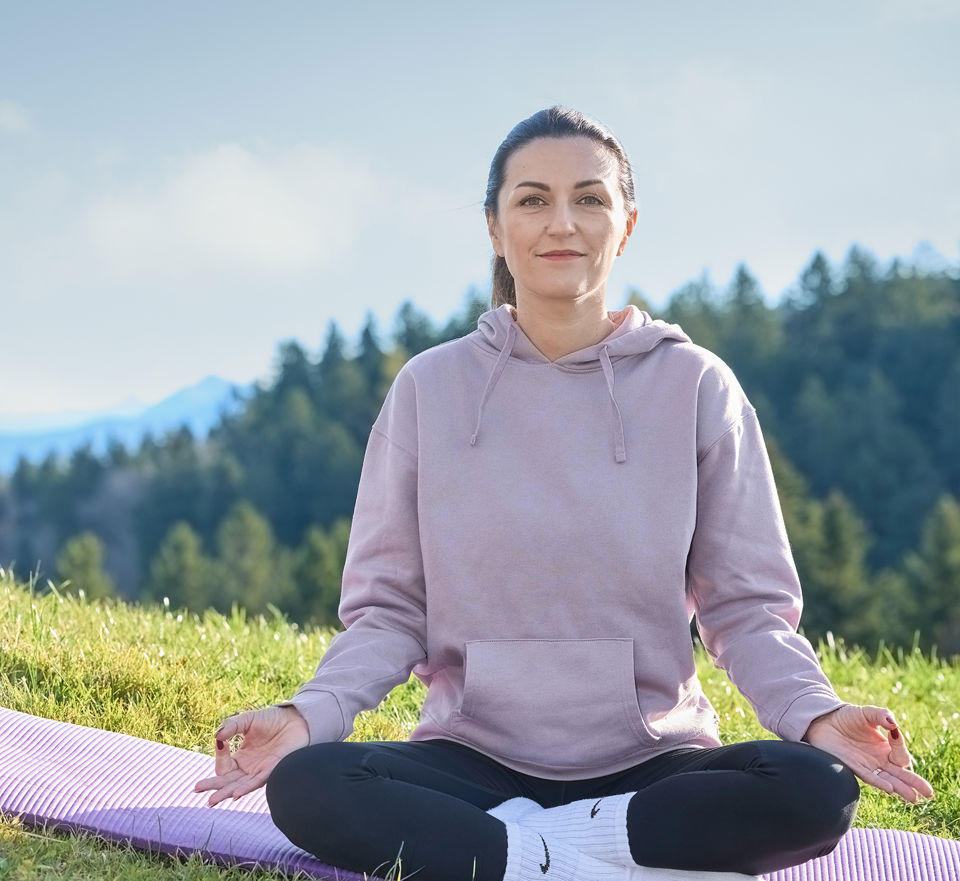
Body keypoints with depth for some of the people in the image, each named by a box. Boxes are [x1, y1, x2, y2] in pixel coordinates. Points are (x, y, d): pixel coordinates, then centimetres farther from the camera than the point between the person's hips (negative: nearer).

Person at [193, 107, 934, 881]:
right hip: (476, 753, 1)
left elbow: (747, 605, 1)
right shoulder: (430, 389, 3)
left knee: (817, 790, -30)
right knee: (305, 785, -29)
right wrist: (307, 713, -16)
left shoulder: (697, 387, 2)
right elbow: (389, 608, 3)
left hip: (651, 758, 0)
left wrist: (817, 714, -19)